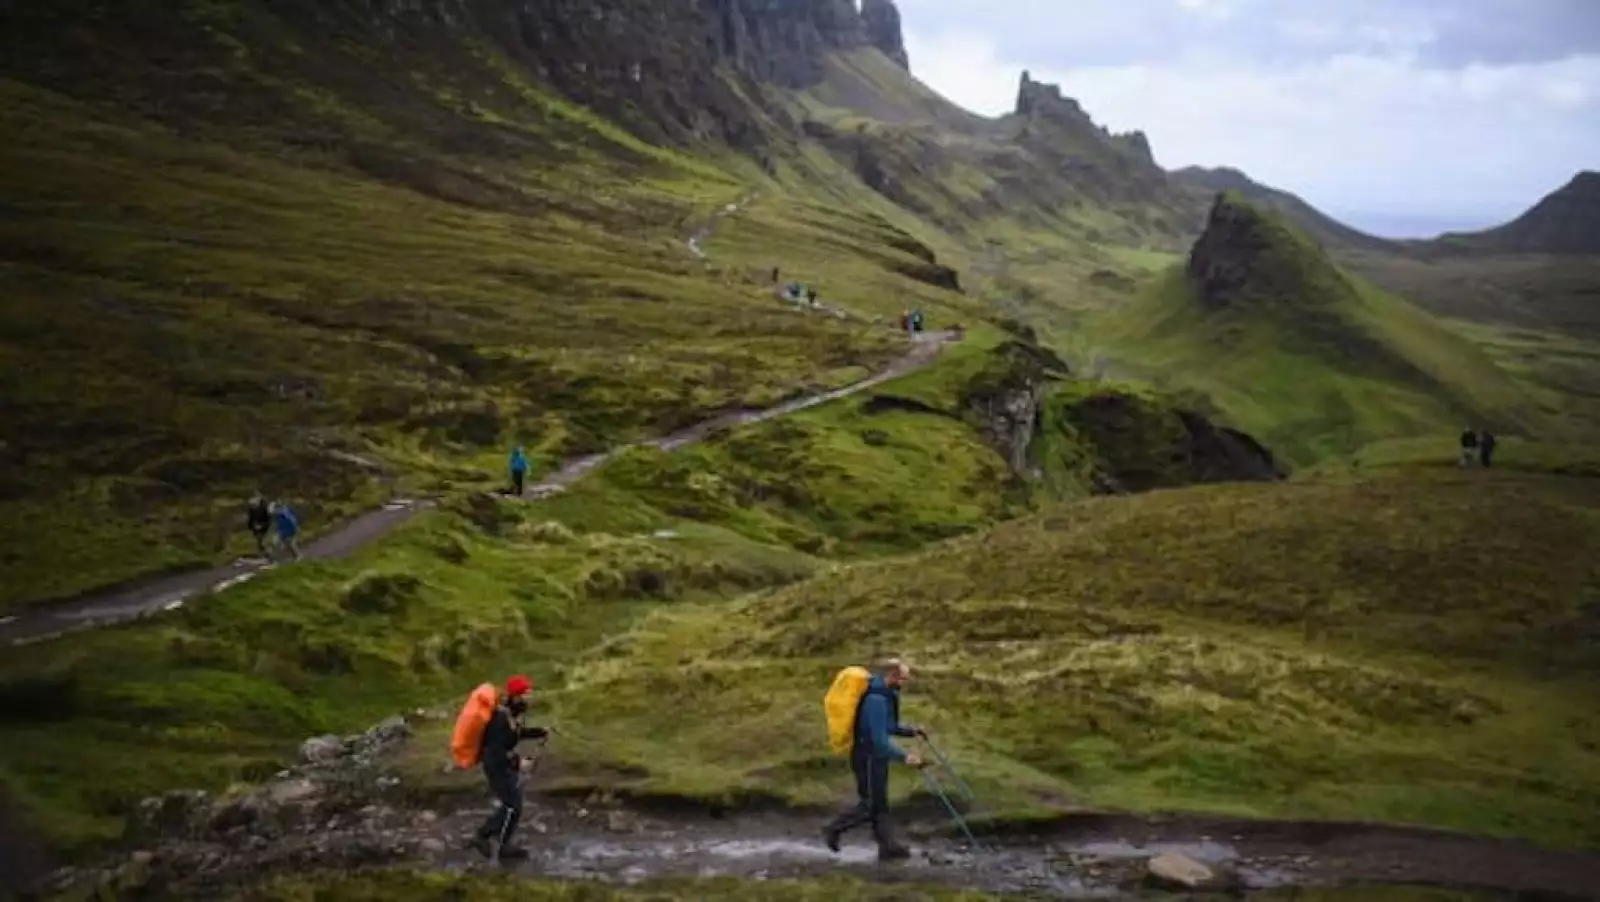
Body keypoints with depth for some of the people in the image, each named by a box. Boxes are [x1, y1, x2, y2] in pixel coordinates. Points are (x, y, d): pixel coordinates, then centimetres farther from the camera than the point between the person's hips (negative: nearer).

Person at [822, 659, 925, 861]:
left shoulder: (886, 694, 6)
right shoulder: (877, 700, -26)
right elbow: (880, 740, -27)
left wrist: (909, 731, 5)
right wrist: (904, 756, -24)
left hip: (877, 756, 10)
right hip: (868, 757, -10)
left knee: (880, 804, 13)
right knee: (869, 805, -1)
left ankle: (888, 846, 19)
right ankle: (834, 829, 13)